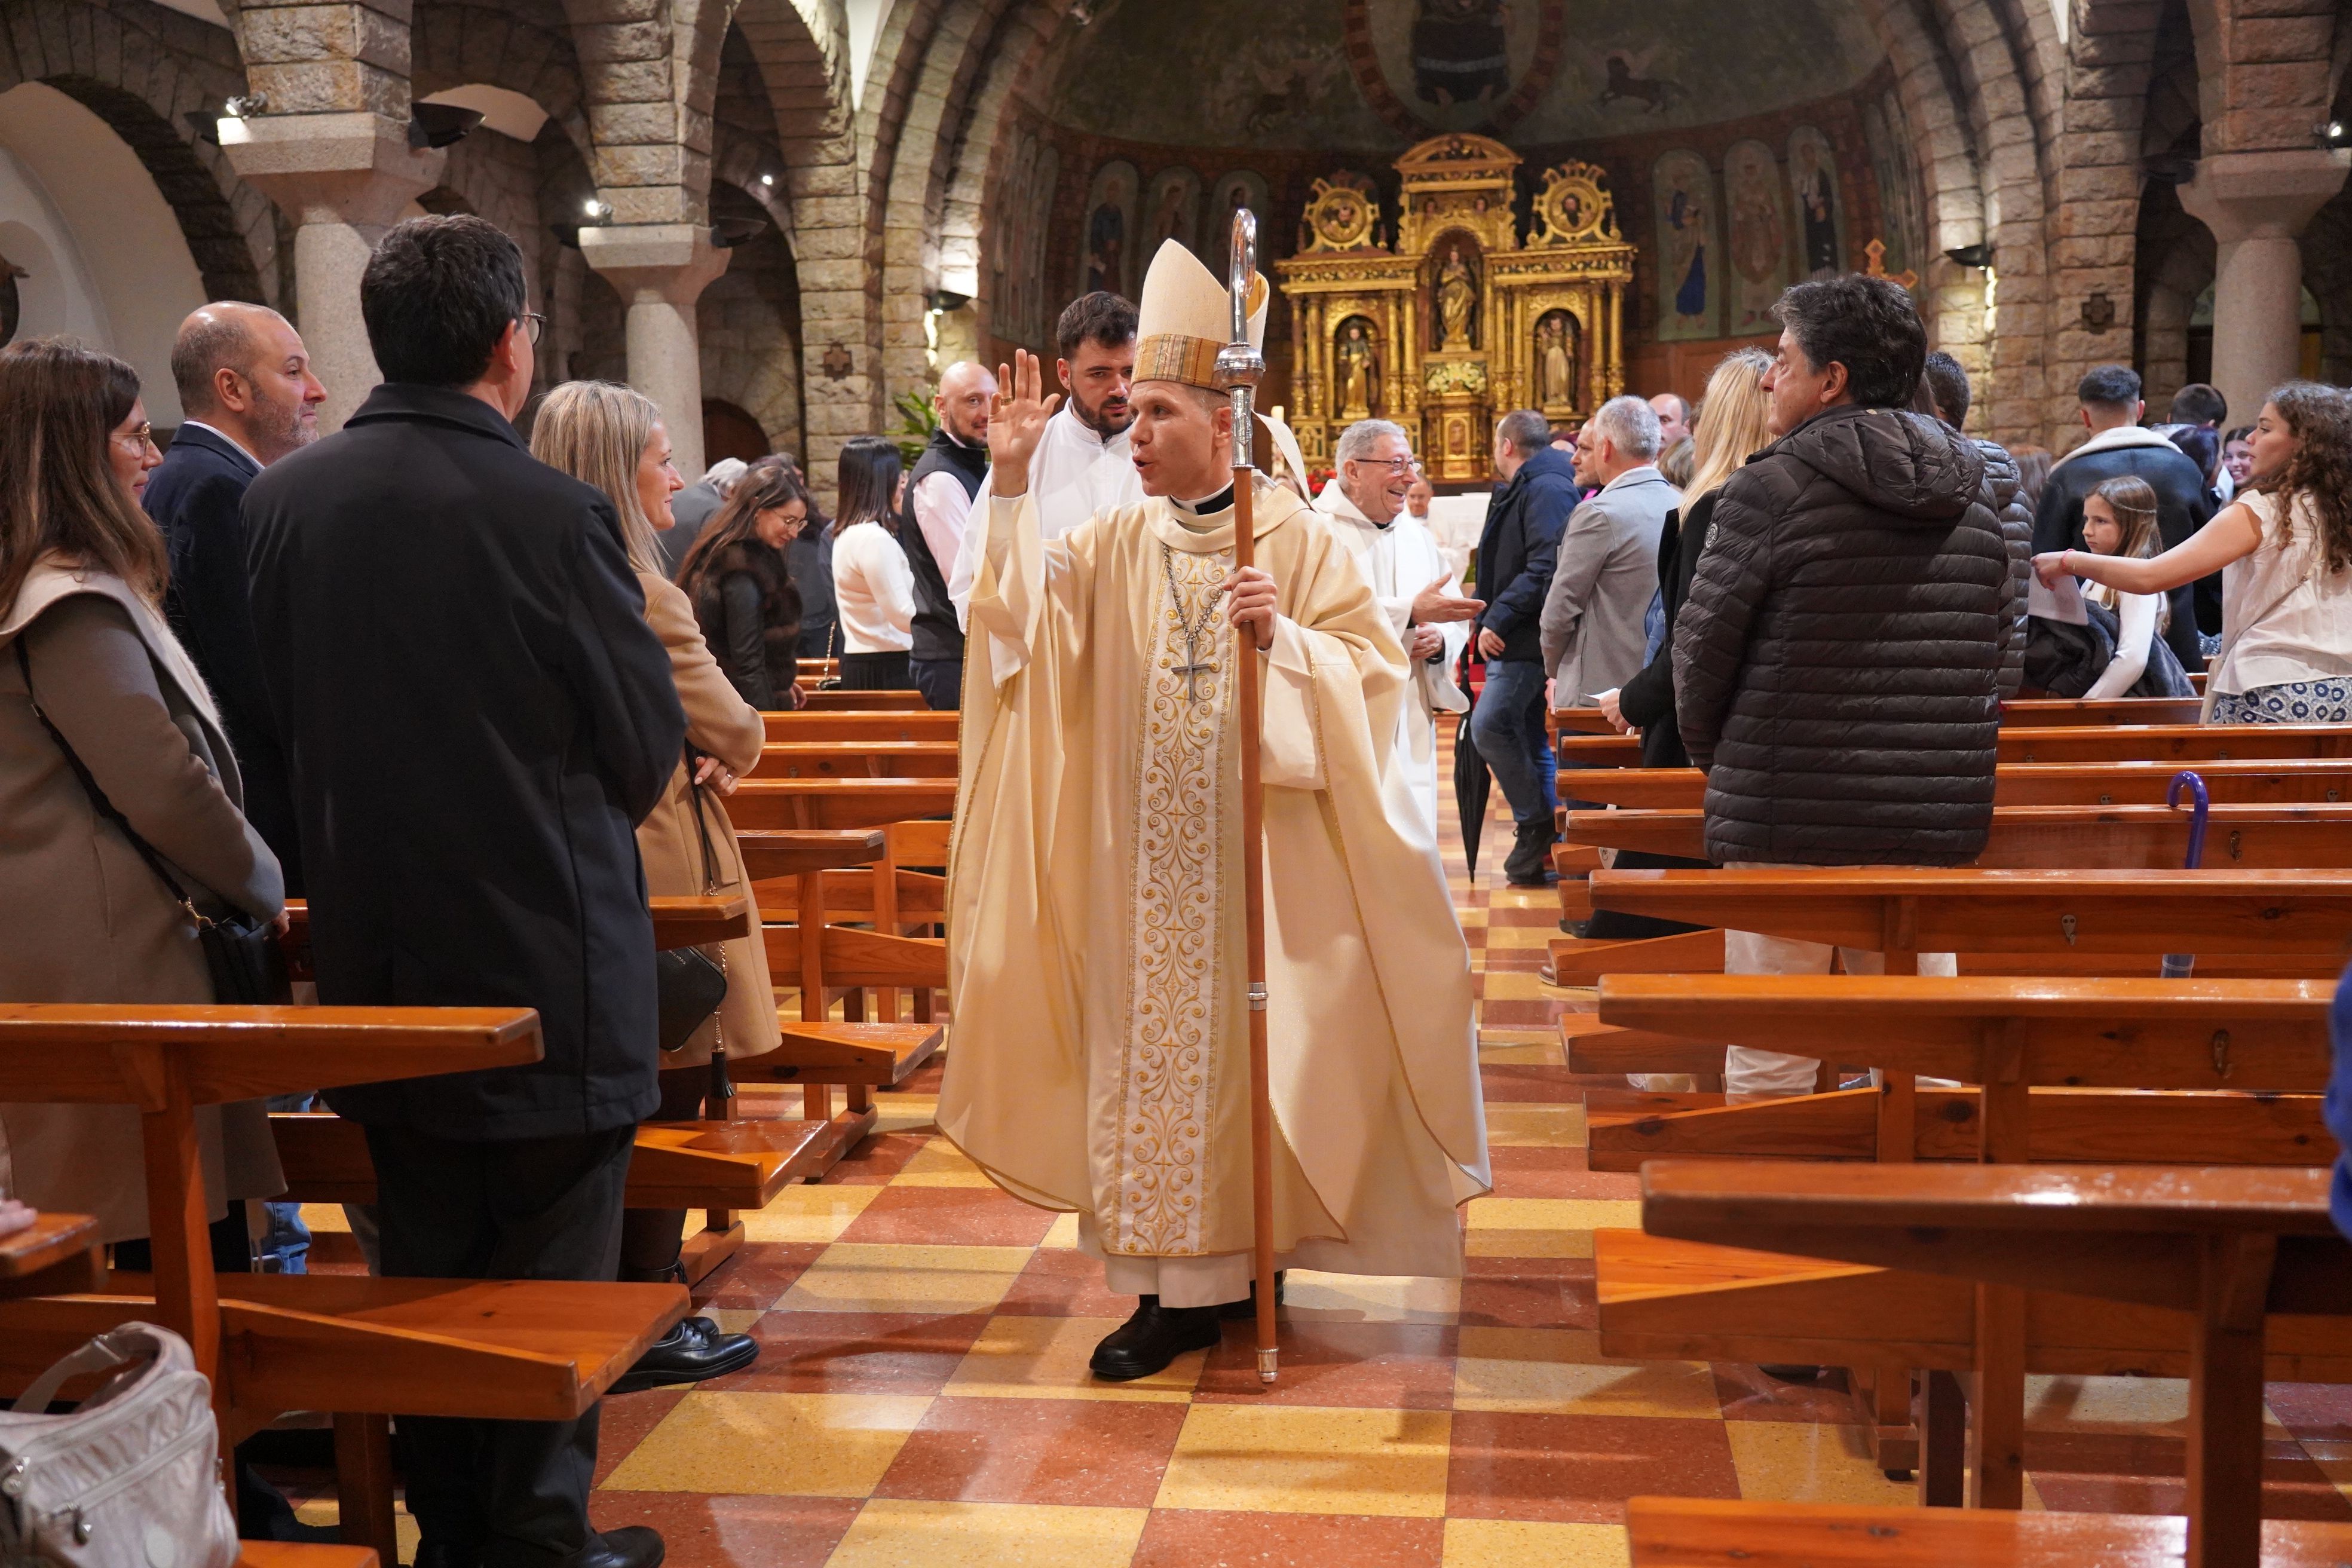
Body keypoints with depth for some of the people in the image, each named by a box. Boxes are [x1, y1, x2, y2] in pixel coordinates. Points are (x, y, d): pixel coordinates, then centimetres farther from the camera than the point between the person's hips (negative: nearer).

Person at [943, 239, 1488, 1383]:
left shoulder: (1297, 540, -3)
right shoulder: (1116, 543, 9)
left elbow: (1376, 667, -6)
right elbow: (1020, 607, -4)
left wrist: (1282, 638, -22)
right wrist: (1012, 480, -12)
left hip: (1259, 852, -4)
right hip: (1147, 862, 4)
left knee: (1247, 1045, 2)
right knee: (1155, 1051, 6)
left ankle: (1245, 1253, 16)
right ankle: (1178, 1279, 15)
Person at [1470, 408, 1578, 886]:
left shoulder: (1546, 489, -13)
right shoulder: (1524, 491, 20)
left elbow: (1544, 569, -23)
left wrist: (1497, 619, -22)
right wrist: (1493, 622, 15)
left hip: (1527, 640, -11)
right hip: (1517, 641, 11)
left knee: (1490, 726, -16)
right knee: (1530, 742, 10)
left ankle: (1535, 827, -9)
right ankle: (1544, 848, 14)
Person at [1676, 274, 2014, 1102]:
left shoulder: (1770, 489, -9)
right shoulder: (1974, 500, 10)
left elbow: (1702, 645, -7)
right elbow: (1998, 650, 13)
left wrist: (1714, 754, 10)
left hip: (1787, 822, -5)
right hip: (1933, 822, 6)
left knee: (1768, 1060, 4)